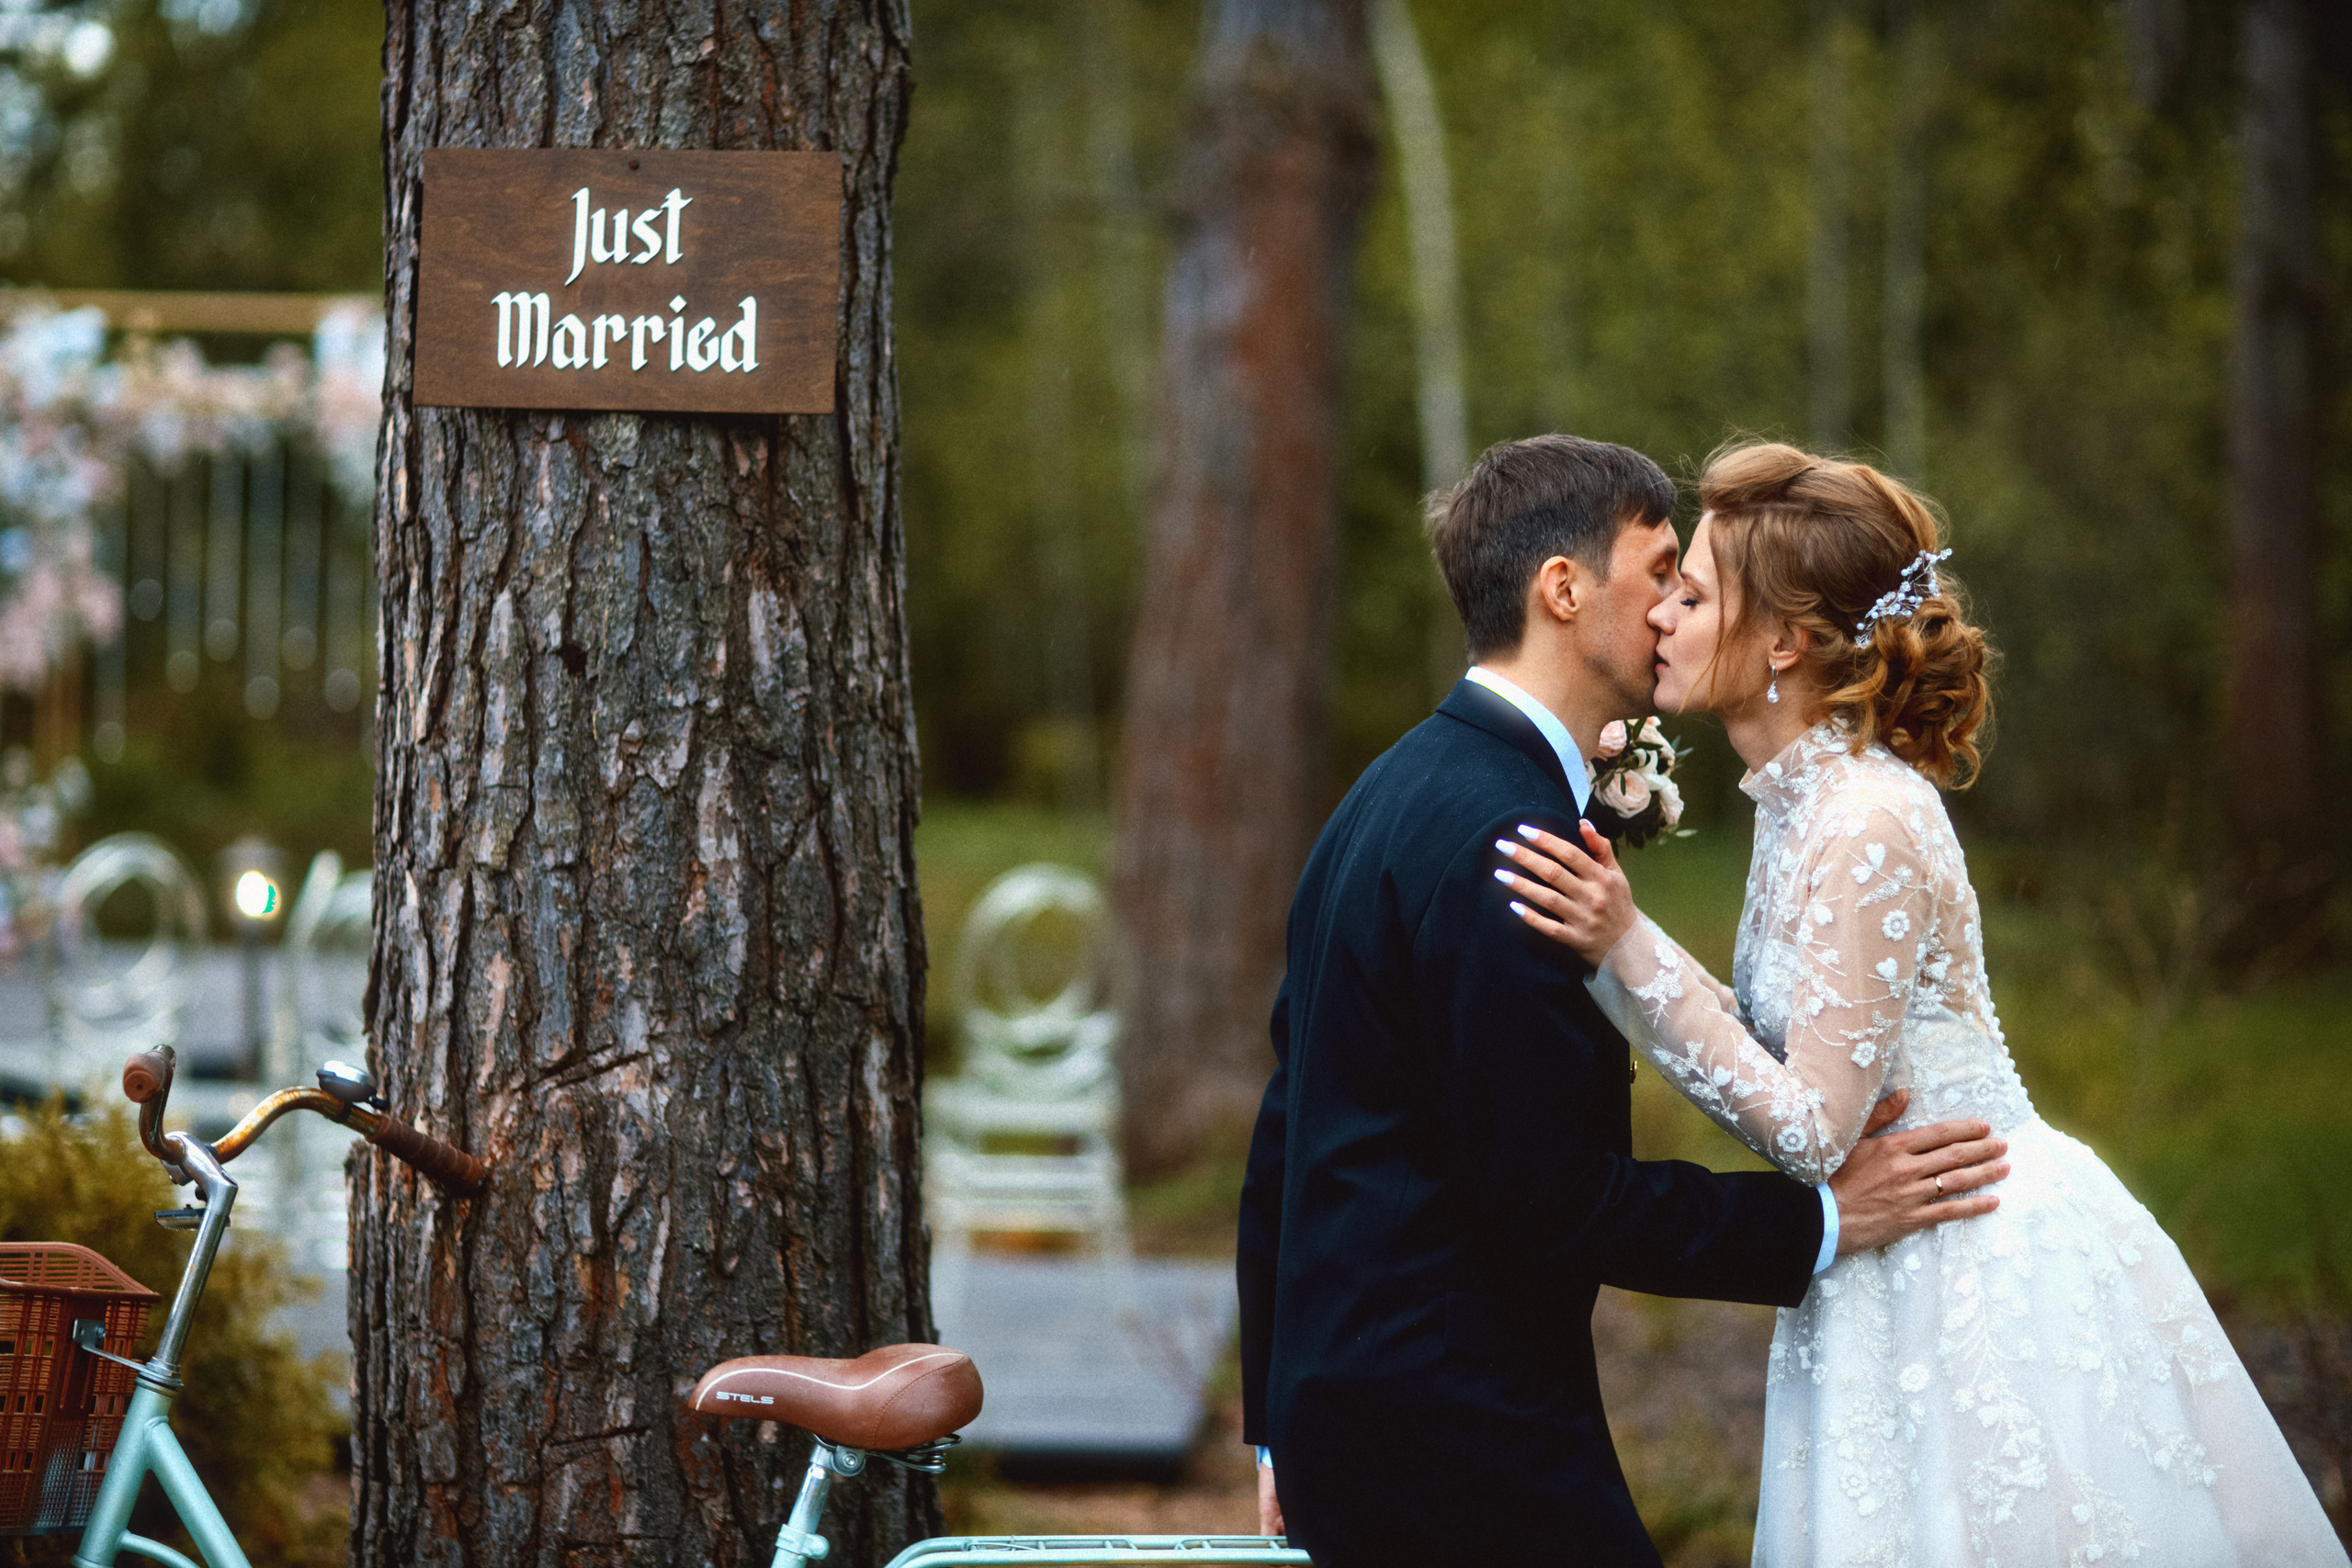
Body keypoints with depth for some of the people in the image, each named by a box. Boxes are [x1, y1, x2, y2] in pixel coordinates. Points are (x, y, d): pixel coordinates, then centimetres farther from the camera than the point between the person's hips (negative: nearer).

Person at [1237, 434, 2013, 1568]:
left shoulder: (1394, 796, 14)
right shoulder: (1502, 838, -17)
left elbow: (1290, 1138, 18)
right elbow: (1548, 1195, -20)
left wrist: (1282, 1427, 24)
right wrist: (1820, 1220, -12)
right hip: (1460, 1449, -10)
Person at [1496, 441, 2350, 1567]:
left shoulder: (1867, 828, -21)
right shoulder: (1803, 803, 7)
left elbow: (1812, 1131, -22)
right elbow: (1768, 1066, 7)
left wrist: (1630, 945, -25)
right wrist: (1609, 937, 7)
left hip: (1990, 1288, -9)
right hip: (1918, 1283, 9)